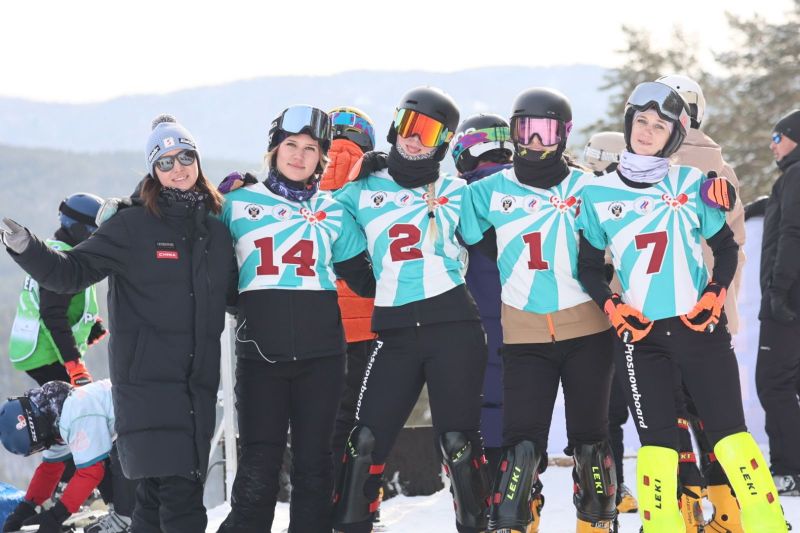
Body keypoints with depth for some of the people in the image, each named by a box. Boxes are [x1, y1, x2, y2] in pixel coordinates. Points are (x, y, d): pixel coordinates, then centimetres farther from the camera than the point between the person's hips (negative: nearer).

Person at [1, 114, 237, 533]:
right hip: (148, 376, -5)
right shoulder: (132, 226, -2)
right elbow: (73, 272, -5)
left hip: (198, 379, 5)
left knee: (157, 490, 8)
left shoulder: (216, 231, 14)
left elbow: (235, 294, 27)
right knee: (177, 488, -15)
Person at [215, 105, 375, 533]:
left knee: (313, 463, 5)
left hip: (320, 352, 1)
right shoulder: (238, 205, 7)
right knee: (258, 469, -8)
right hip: (260, 353, -1)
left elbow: (363, 280, 13)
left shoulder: (332, 212, 10)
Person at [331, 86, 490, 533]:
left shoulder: (455, 193, 10)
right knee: (368, 439, -3)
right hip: (396, 333, 2)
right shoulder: (361, 192, 12)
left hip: (454, 327, -2)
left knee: (458, 440, -3)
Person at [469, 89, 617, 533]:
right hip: (524, 336, 0)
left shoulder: (586, 188, 3)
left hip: (587, 332, 0)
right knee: (522, 442, -9)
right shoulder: (491, 191, 4)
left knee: (589, 440, 7)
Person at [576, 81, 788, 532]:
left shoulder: (692, 184, 2)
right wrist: (612, 307, -6)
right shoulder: (599, 195, 3)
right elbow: (589, 266, 10)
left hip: (699, 325, 0)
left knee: (730, 432, -4)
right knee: (657, 441, -2)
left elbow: (726, 246, 10)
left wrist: (716, 294, -6)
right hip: (641, 334, 1)